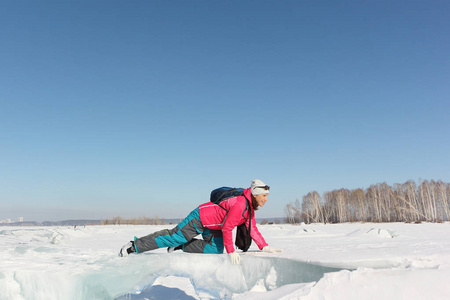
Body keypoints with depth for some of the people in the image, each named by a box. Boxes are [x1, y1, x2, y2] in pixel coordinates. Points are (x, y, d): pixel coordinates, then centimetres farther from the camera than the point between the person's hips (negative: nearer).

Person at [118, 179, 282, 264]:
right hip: (200, 219, -9)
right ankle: (134, 246, 7)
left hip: (212, 226, 9)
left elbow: (252, 228, 7)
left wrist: (265, 247, 0)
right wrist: (231, 251, -23)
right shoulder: (240, 204, -30)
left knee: (215, 249, -3)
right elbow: (226, 228, -29)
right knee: (173, 236, -5)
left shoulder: (251, 206, 1)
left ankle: (181, 247, 11)